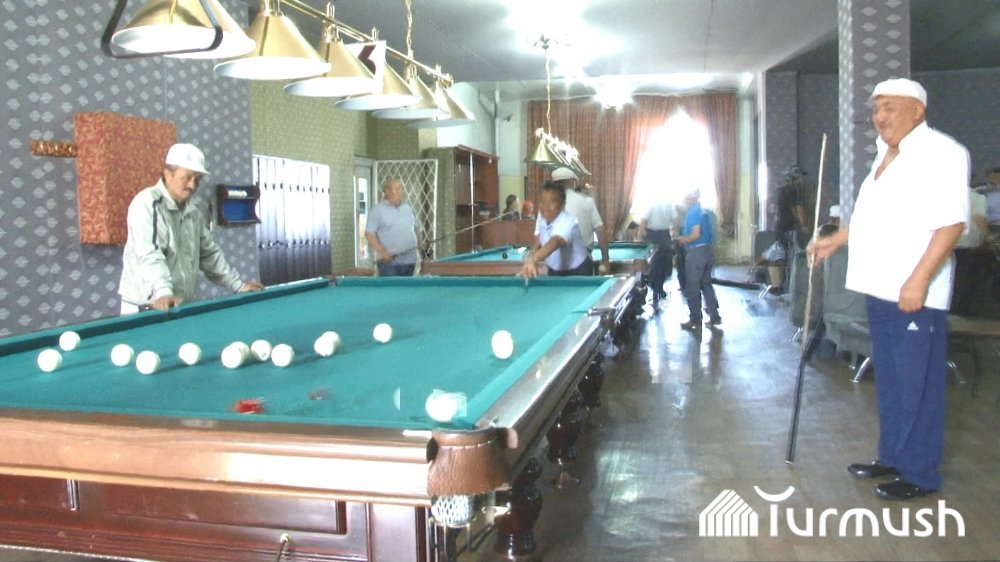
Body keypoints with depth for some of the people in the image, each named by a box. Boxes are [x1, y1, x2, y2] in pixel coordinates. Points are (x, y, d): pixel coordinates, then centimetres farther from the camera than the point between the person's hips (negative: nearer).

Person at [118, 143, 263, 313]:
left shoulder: (195, 210, 10)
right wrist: (163, 292, -39)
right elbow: (148, 255, -25)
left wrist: (238, 285, 12)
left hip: (184, 304, 6)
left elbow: (209, 252, 18)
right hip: (144, 305, -6)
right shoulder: (146, 203, -12)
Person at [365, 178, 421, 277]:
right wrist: (383, 252, -18)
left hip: (409, 261, 6)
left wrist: (416, 245, 7)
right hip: (389, 262, -6)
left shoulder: (408, 208, 14)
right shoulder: (378, 210, -4)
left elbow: (415, 229, 23)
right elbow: (369, 235, -9)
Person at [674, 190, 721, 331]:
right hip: (708, 250, 9)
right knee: (706, 284, 16)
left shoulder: (693, 212, -15)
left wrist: (682, 240, -7)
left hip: (696, 252, -9)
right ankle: (714, 317, 18)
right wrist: (684, 237, 17)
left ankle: (695, 320, 6)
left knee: (692, 288, 0)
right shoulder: (705, 211, 13)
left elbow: (696, 234, -23)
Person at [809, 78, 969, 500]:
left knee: (917, 385, 0)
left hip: (914, 293, -9)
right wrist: (835, 241, 24)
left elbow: (952, 221, -19)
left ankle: (920, 474, 11)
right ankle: (892, 456, 30)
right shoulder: (886, 155, 16)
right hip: (880, 289, 9)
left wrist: (919, 279, -24)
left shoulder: (940, 152, -11)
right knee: (888, 381, 17)